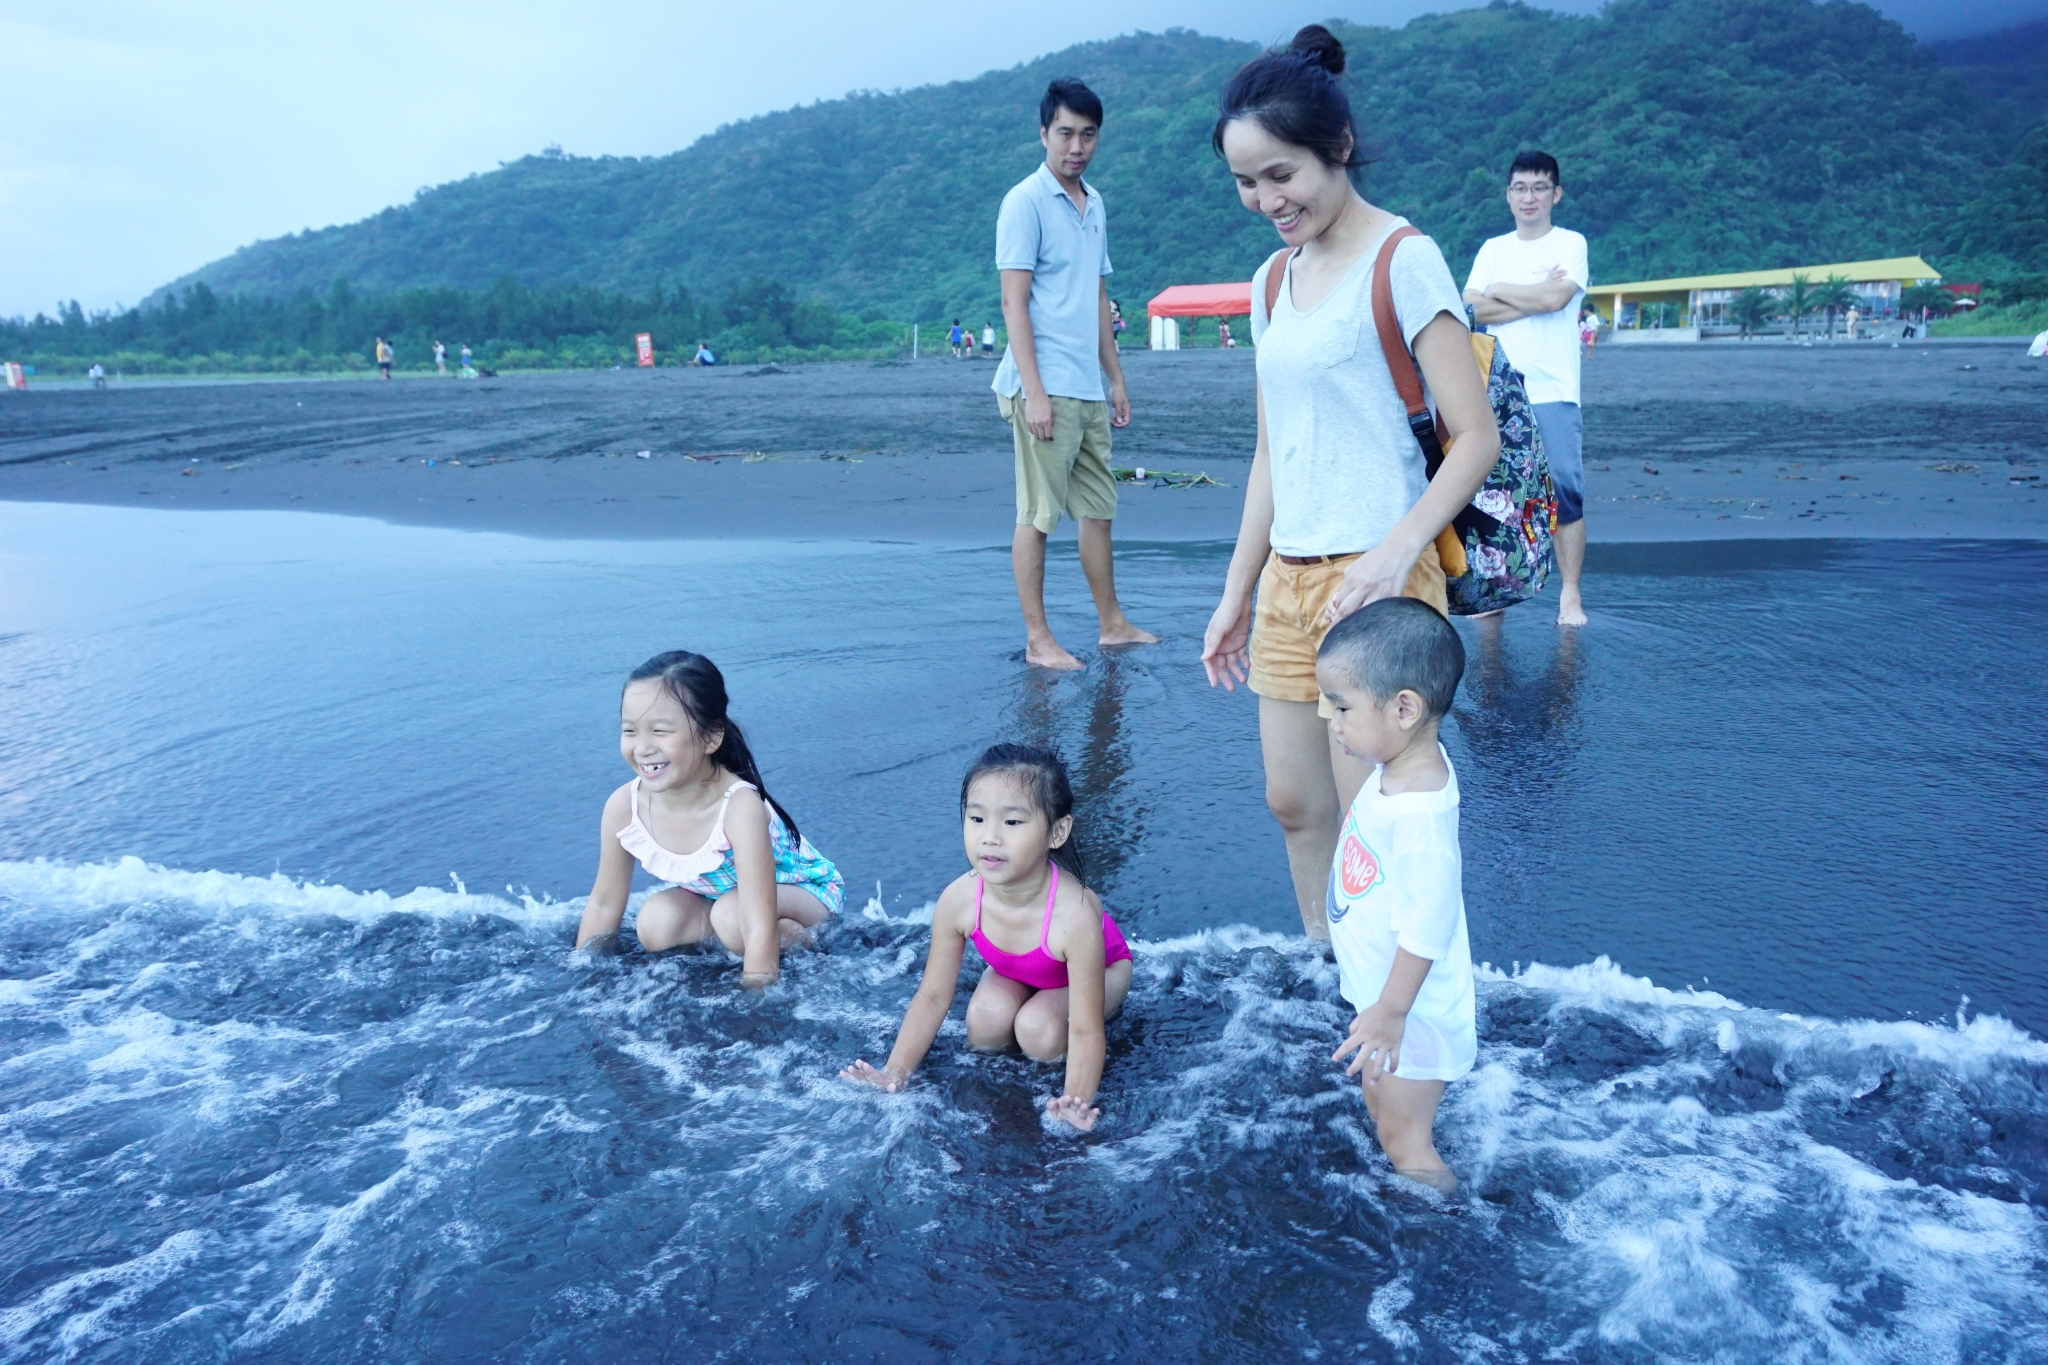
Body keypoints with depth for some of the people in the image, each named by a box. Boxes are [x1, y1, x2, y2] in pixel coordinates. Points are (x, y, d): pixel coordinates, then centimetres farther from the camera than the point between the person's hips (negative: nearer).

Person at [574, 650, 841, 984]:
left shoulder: (739, 806, -38)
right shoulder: (624, 807, -22)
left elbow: (760, 929, -40)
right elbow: (603, 905, -5)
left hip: (802, 890, -5)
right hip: (716, 895, 5)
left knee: (732, 916, -33)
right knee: (655, 926, -20)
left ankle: (798, 938, -6)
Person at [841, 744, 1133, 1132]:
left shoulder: (1075, 915, -44)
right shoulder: (958, 900, -33)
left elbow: (1085, 1032, -38)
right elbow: (933, 997, -18)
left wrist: (1076, 1103, -51)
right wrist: (895, 1072, -23)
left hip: (1100, 967, -3)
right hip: (1014, 971, 3)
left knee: (1039, 1030, -27)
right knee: (986, 1016, -24)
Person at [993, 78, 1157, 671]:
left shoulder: (1094, 203, 16)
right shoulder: (1025, 202, -7)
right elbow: (1014, 303, -12)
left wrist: (1115, 378, 19)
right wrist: (1034, 392, -17)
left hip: (1089, 391, 8)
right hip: (1045, 389, -8)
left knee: (1097, 508, 13)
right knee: (1037, 516, -1)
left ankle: (1112, 623, 23)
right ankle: (1038, 640, 6)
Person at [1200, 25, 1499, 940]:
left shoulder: (1402, 260, -8)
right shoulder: (1273, 281, 13)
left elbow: (1475, 436, -12)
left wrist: (1396, 553, -25)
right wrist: (1236, 593, 15)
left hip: (1373, 581, -7)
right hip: (1286, 581, 7)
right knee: (1293, 801, 12)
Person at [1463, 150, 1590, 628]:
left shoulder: (1570, 243, 4)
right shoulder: (1493, 248, 14)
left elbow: (1557, 297, -13)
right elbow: (1472, 307, -1)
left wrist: (1500, 290, 0)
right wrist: (1535, 299, -8)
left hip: (1552, 392, -3)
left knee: (1565, 489, -6)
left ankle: (1570, 596, 1)